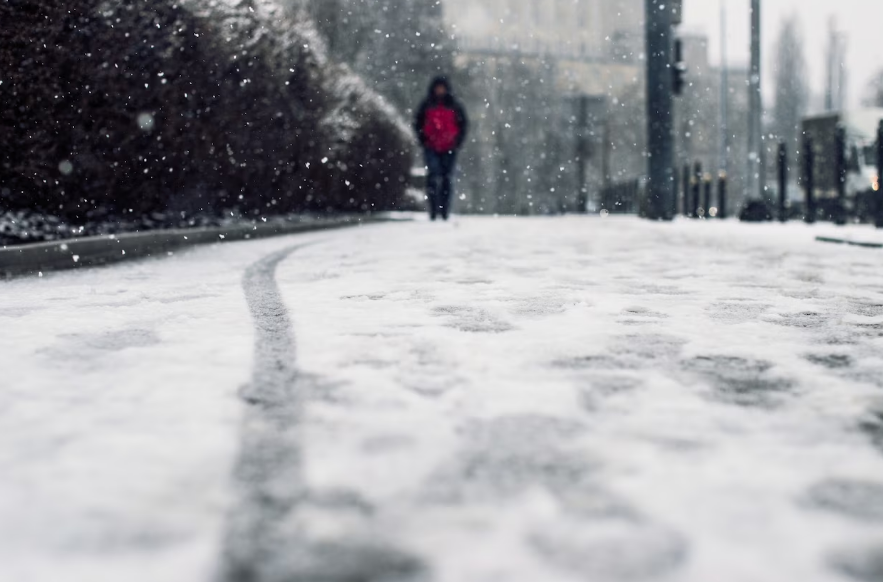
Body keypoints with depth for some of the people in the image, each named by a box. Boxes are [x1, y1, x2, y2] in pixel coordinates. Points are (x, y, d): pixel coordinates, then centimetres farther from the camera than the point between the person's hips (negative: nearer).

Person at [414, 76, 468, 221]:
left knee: (447, 179, 3)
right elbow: (418, 123, 13)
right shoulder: (427, 106, 7)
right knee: (433, 177, -11)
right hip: (431, 148, -1)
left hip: (449, 149, 1)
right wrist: (424, 140, 1)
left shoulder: (454, 106, 7)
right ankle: (433, 210, -10)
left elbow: (464, 124, 11)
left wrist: (458, 141, 0)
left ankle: (445, 211, 8)